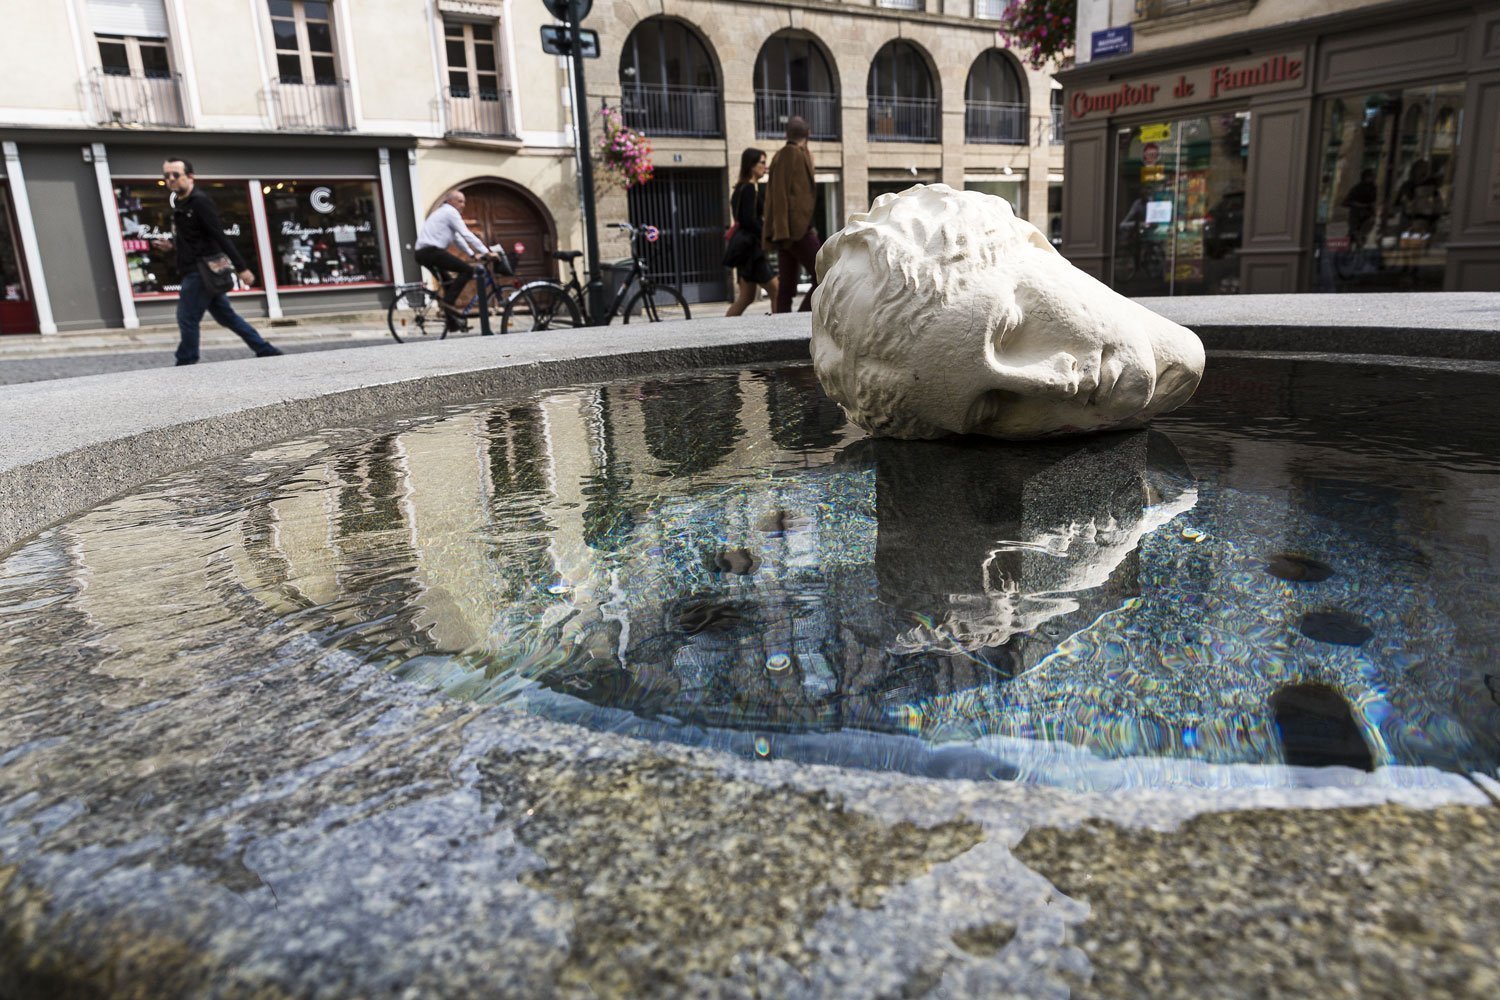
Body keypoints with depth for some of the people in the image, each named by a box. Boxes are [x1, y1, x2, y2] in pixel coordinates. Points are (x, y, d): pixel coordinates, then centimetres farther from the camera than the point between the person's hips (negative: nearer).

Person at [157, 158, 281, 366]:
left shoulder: (200, 202, -12)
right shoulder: (180, 204, 15)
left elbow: (220, 237, -18)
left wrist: (241, 267, -21)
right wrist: (171, 243, 14)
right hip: (197, 271, 9)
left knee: (187, 318, -6)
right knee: (225, 315, 11)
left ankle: (186, 363, 4)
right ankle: (266, 351, 14)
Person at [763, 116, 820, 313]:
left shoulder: (782, 155, 21)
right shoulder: (792, 154, -6)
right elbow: (781, 193, -15)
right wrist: (783, 230, -20)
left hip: (786, 232, 9)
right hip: (796, 229, -9)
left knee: (786, 287, 4)